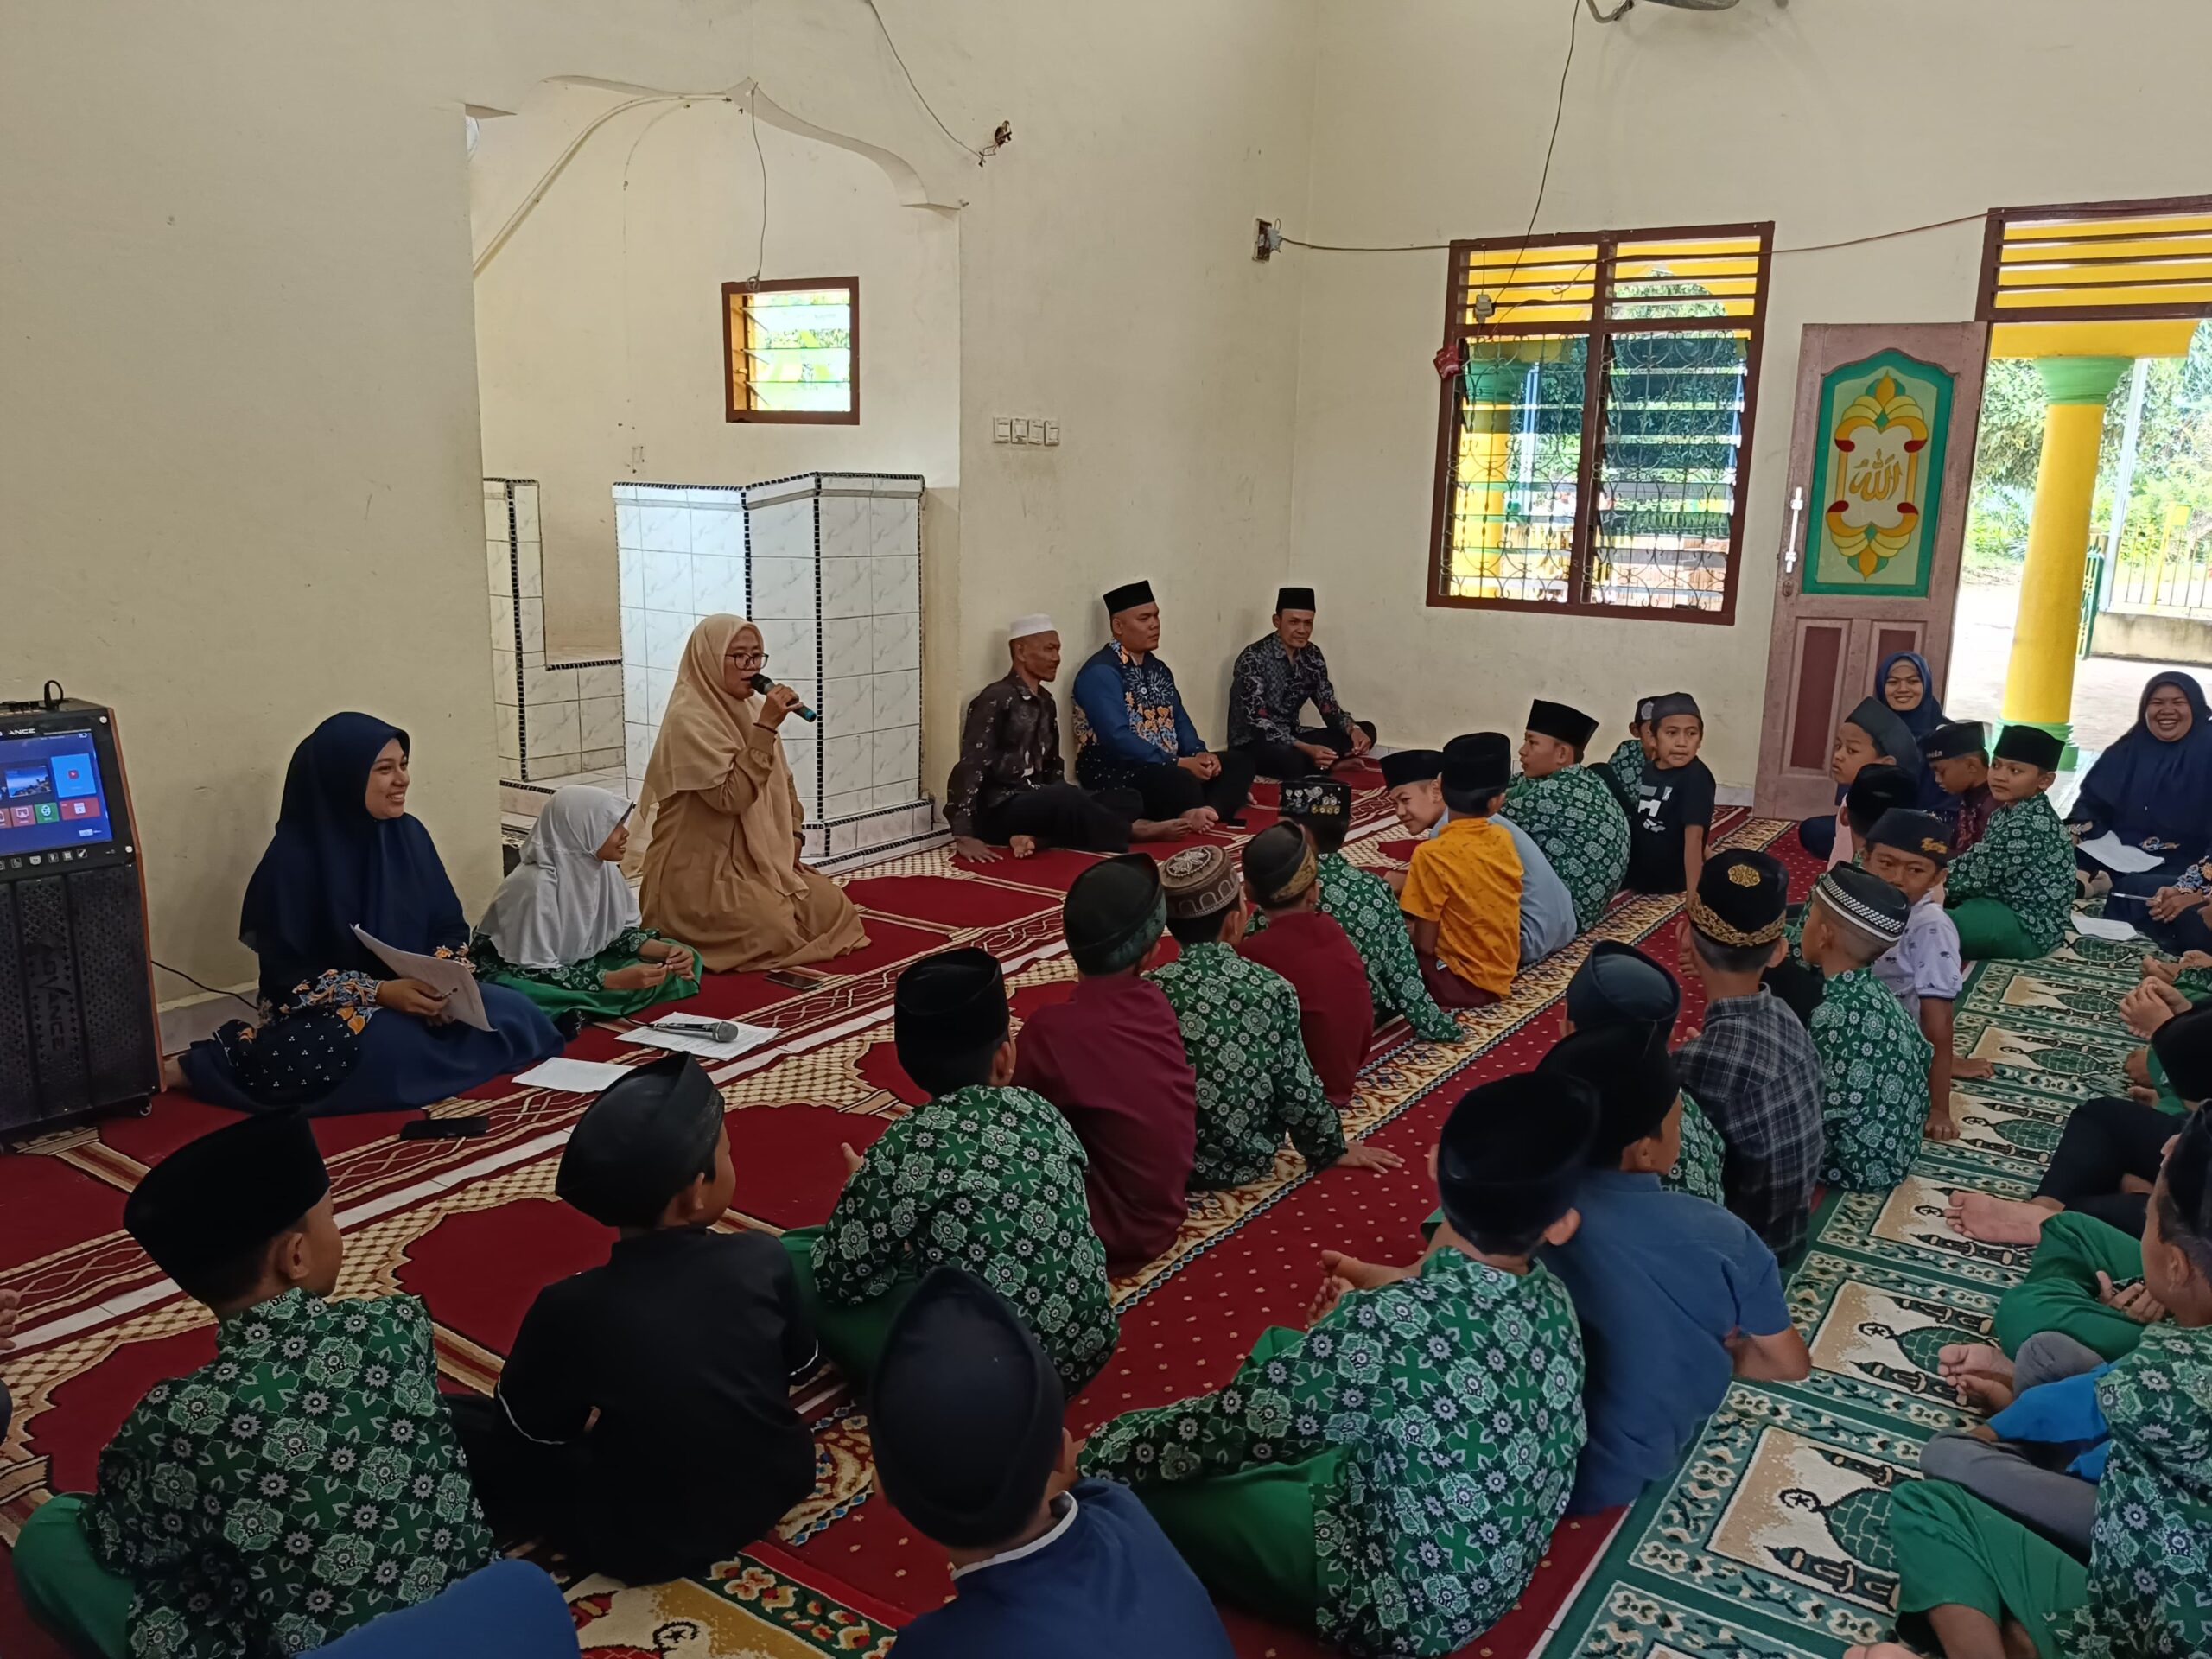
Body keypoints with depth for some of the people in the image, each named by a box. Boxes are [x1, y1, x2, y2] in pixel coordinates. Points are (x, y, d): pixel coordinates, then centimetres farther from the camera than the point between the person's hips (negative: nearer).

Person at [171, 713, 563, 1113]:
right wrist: (380, 992, -25)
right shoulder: (294, 857, -12)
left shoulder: (408, 835, 4)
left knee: (517, 1014, -18)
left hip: (417, 999, 6)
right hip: (327, 1017, -6)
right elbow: (287, 977, -13)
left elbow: (451, 927, 7)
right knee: (399, 1045, -39)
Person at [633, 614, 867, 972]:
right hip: (699, 870, -7)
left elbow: (783, 784, 18)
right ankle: (691, 935, 2)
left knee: (833, 905, -6)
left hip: (755, 860, 8)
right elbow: (731, 796, -26)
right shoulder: (688, 719, -18)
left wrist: (792, 840, 3)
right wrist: (766, 727, -26)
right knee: (778, 928, -23)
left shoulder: (754, 709, 8)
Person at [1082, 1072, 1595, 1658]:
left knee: (1113, 1467, -3)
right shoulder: (1549, 1299, -13)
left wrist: (1086, 1460, -9)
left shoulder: (1391, 1326, -35)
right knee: (1279, 1349, 16)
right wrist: (1392, 1284, 2)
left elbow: (1221, 1435, -23)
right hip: (1493, 1569, 7)